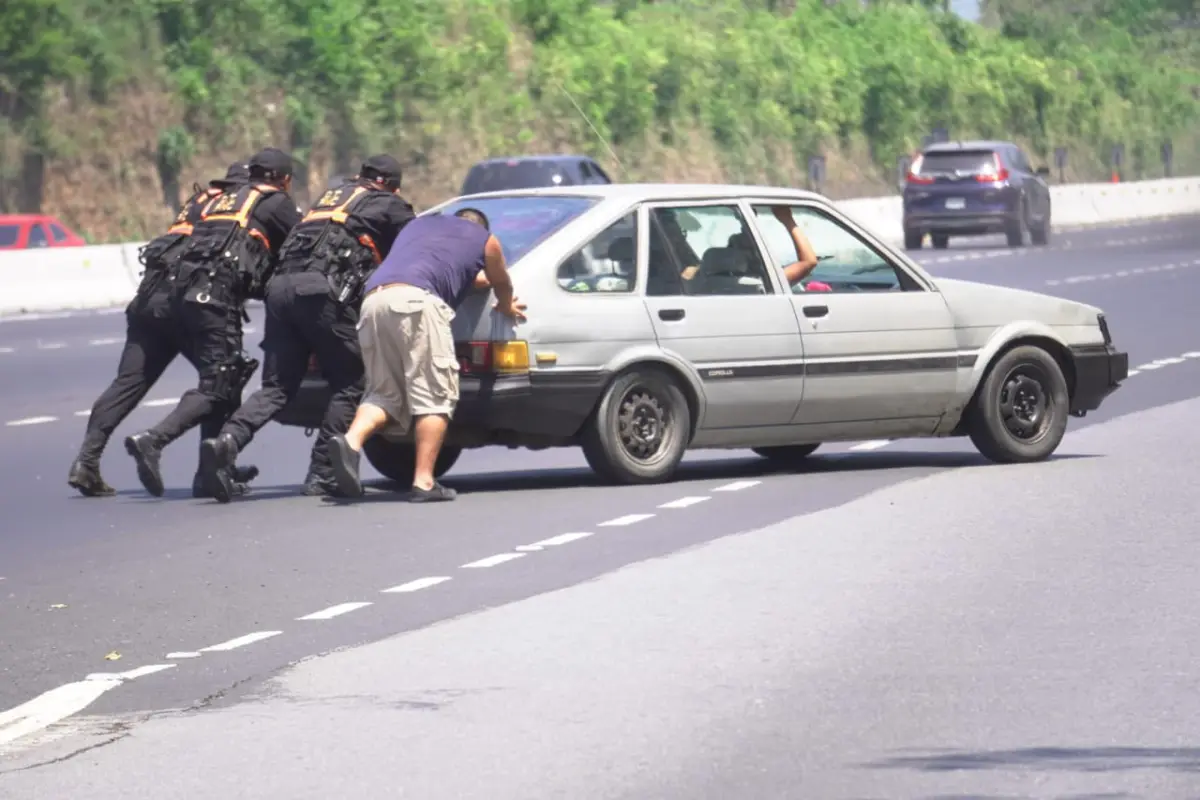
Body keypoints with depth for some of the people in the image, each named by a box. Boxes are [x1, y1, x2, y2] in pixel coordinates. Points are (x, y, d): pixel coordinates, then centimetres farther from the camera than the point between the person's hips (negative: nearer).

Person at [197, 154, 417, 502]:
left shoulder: (334, 193, 33)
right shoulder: (390, 206, 16)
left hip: (281, 286, 6)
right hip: (323, 289, -6)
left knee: (277, 387, 5)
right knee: (348, 385, 7)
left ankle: (227, 440, -19)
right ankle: (321, 474, 0)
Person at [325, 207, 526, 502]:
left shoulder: (419, 224, 38)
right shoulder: (484, 239, 25)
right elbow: (502, 284, 40)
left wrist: (471, 277, 70)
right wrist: (507, 307, 62)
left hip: (373, 300, 5)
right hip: (416, 301, -5)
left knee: (384, 392, 13)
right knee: (434, 395, 1)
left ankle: (350, 441, -14)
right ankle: (424, 482, -6)